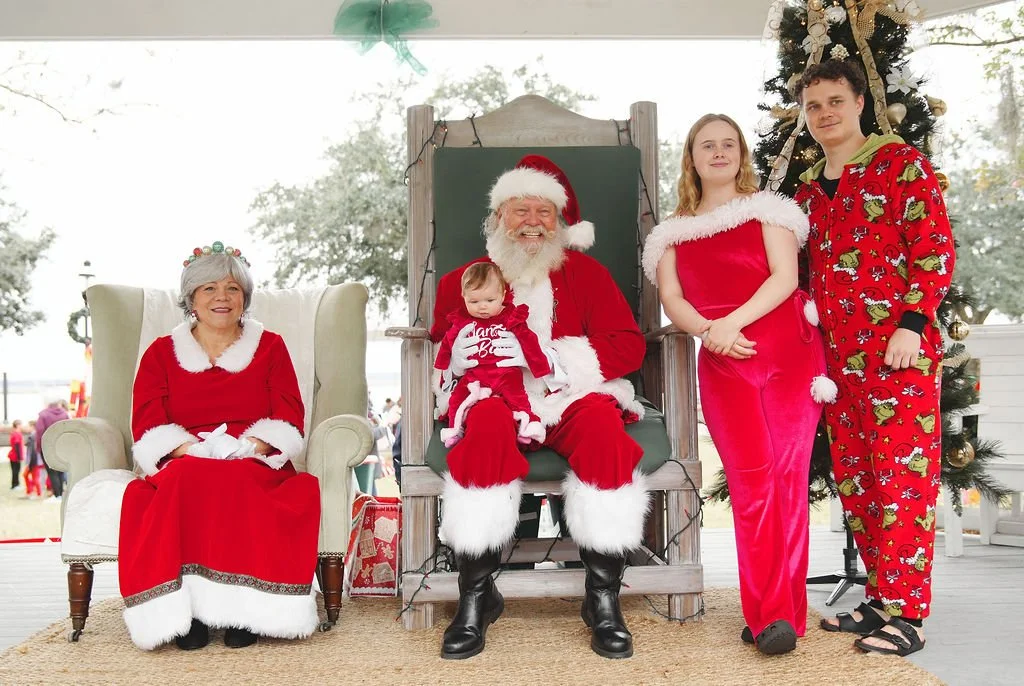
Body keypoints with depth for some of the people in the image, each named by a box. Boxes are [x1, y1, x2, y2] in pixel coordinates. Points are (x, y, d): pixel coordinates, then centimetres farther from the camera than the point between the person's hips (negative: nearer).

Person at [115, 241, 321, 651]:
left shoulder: (269, 347, 16)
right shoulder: (161, 352, 17)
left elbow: (288, 417, 5)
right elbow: (148, 423, 4)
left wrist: (251, 447, -15)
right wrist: (189, 450, -16)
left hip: (255, 464, 0)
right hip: (183, 463, 1)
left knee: (234, 483, -36)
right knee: (189, 480, -35)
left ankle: (244, 609, -31)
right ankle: (183, 612, -31)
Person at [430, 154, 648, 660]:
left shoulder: (585, 273, 14)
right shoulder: (463, 280, 18)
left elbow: (629, 346, 2)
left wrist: (551, 357, -13)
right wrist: (458, 352, -10)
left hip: (571, 396, 0)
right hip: (497, 395, 0)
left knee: (604, 429, -34)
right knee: (487, 426, -35)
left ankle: (603, 598, -21)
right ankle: (476, 598, -23)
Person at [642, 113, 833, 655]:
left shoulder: (766, 209, 13)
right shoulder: (674, 230, 19)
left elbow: (785, 277, -1)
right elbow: (672, 300, 7)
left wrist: (733, 322, -14)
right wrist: (710, 331, -13)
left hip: (790, 350, -1)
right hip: (723, 364, 1)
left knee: (786, 472, -10)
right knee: (751, 478, -10)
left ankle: (777, 613, -8)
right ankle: (770, 614, -3)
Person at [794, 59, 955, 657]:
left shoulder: (901, 163, -1)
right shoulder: (808, 192, 18)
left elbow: (936, 249, -8)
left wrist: (911, 324, -17)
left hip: (899, 346, -7)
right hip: (838, 355, 7)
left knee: (903, 476, -5)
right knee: (855, 481, 10)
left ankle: (908, 614, 3)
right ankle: (881, 600, 21)